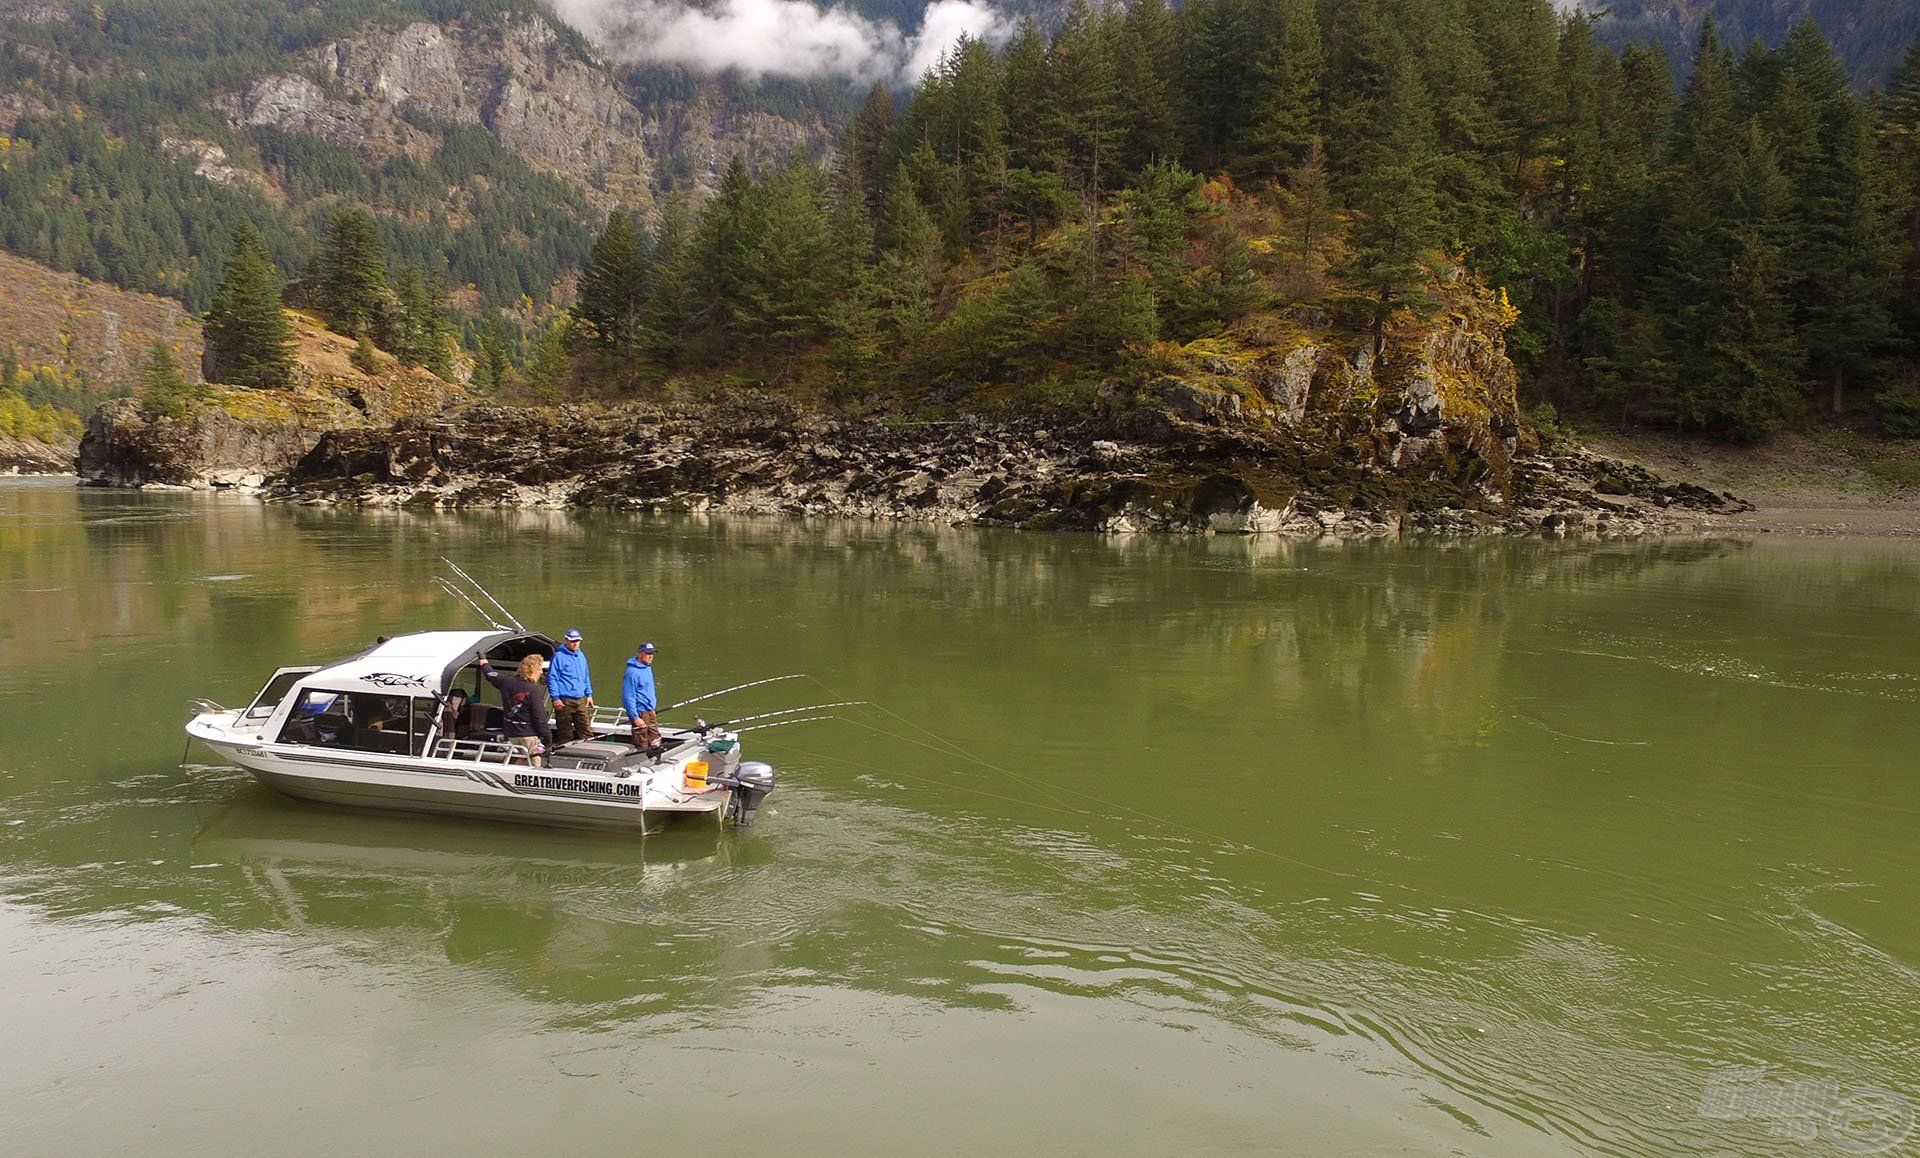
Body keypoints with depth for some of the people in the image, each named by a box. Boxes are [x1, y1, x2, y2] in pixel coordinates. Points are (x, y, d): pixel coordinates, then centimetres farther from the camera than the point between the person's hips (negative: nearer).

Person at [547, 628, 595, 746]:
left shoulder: (581, 655, 15)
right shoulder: (559, 656, -5)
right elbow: (551, 678, -7)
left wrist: (589, 694, 20)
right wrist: (556, 698, -12)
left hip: (581, 700, 6)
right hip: (564, 701, -6)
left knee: (587, 731, 0)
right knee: (565, 734, 1)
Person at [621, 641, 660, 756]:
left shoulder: (648, 667, 10)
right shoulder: (632, 672, -19)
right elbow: (628, 696, -21)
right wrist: (635, 717, -22)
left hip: (649, 711, 9)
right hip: (639, 712, -9)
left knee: (655, 742, 15)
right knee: (642, 745, -2)